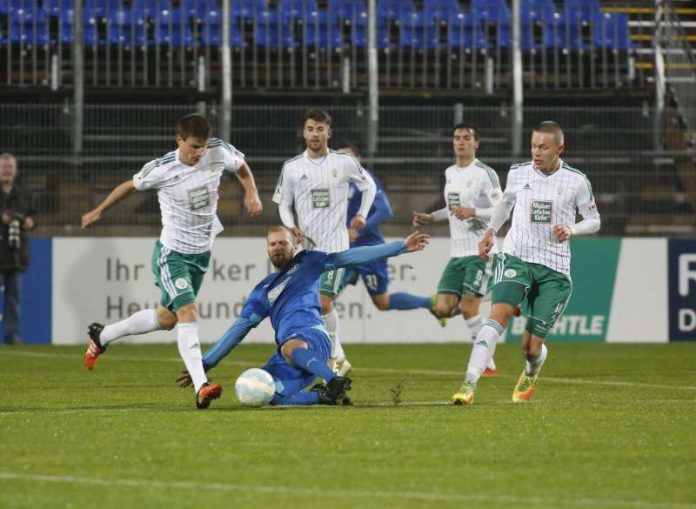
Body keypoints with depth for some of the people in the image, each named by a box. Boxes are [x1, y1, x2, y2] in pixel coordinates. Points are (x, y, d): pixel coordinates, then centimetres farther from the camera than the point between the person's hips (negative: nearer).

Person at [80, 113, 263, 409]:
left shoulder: (219, 153, -10)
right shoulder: (160, 170, -18)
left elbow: (241, 167, 12)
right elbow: (131, 185, 1)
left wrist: (251, 193, -6)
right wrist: (99, 212, 13)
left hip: (202, 253, 6)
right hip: (172, 253, -6)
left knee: (166, 318, 17)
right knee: (188, 313, -23)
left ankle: (101, 336, 39)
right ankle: (201, 387, -32)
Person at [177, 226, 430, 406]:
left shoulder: (306, 262, 17)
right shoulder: (263, 291, 28)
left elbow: (352, 257, 13)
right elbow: (237, 331, 28)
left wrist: (402, 246, 7)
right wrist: (205, 364, 23)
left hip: (312, 337, -5)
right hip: (287, 349, 5)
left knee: (290, 347, -42)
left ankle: (336, 382, -45)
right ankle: (323, 396, -15)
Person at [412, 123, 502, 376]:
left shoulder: (485, 174, -8)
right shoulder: (450, 173, 15)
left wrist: (473, 212, -27)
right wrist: (430, 217, 18)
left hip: (480, 252, -7)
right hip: (457, 252, 7)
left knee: (468, 308, -13)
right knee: (443, 309, -4)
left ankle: (488, 364, -3)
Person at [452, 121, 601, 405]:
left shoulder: (576, 181, -3)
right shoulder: (518, 173, 3)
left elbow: (594, 221, 8)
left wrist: (571, 229, -11)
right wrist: (491, 231, 19)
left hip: (554, 268, -1)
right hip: (516, 257, 1)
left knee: (531, 347, 1)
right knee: (500, 314, -27)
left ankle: (530, 374, 39)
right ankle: (469, 384, -33)